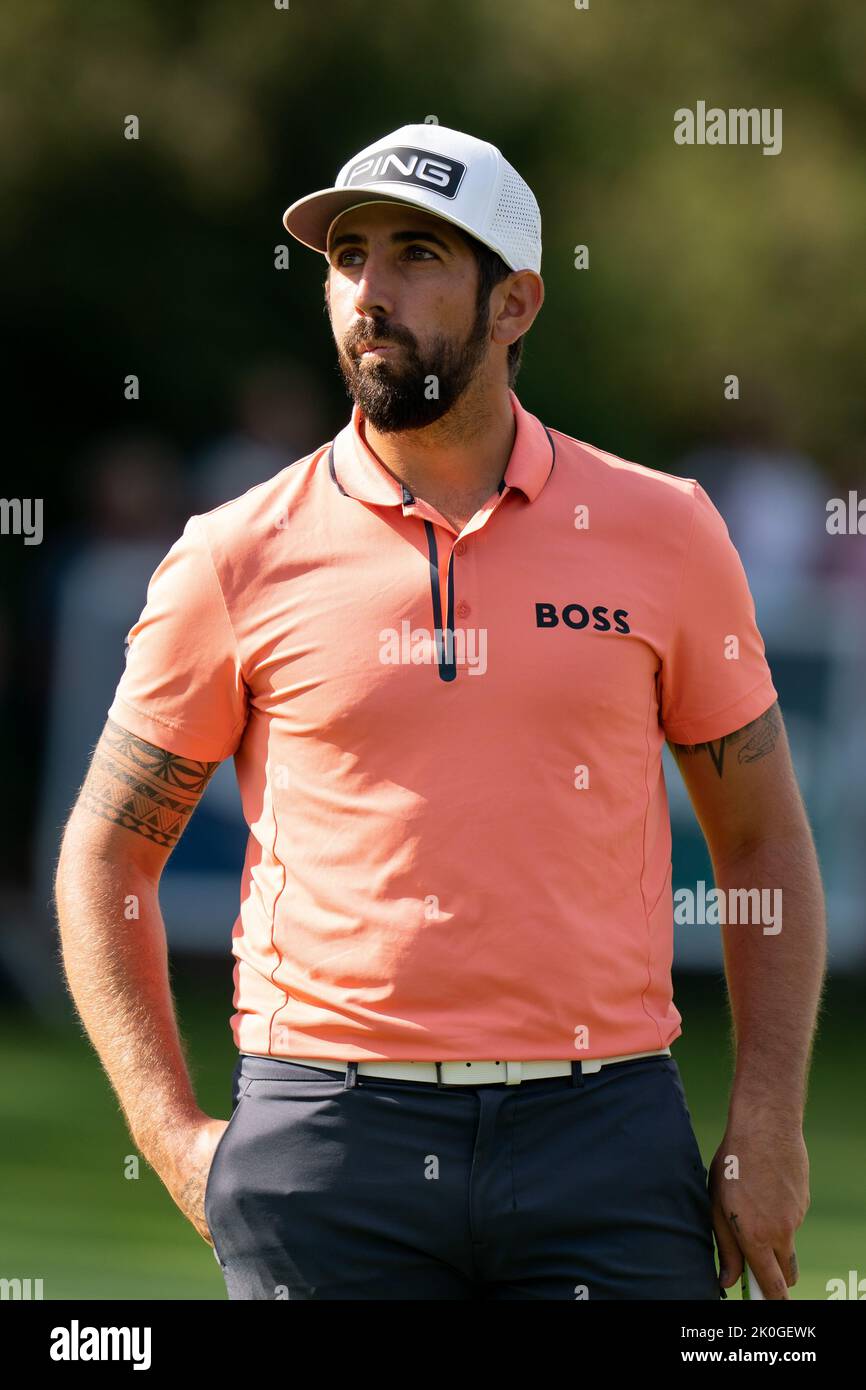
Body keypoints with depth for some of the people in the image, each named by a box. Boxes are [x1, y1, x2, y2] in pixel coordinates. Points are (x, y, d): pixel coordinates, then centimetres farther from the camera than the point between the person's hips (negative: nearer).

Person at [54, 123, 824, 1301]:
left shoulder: (664, 533, 7)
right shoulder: (238, 560, 3)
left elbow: (763, 841, 13)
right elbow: (105, 856, 10)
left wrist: (768, 1127, 3)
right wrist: (175, 1139, 0)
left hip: (607, 1129, 1)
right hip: (328, 1149, -1)